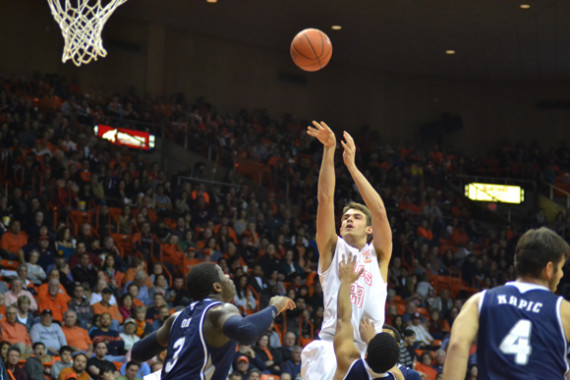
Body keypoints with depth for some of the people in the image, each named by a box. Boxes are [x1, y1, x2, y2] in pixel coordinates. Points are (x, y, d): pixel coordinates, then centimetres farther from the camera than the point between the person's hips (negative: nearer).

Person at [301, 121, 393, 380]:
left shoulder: (378, 255, 16)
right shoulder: (332, 249, 16)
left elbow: (380, 212, 3)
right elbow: (325, 199, 8)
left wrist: (351, 165, 2)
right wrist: (329, 151, 0)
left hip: (368, 349, 2)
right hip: (330, 346, -2)